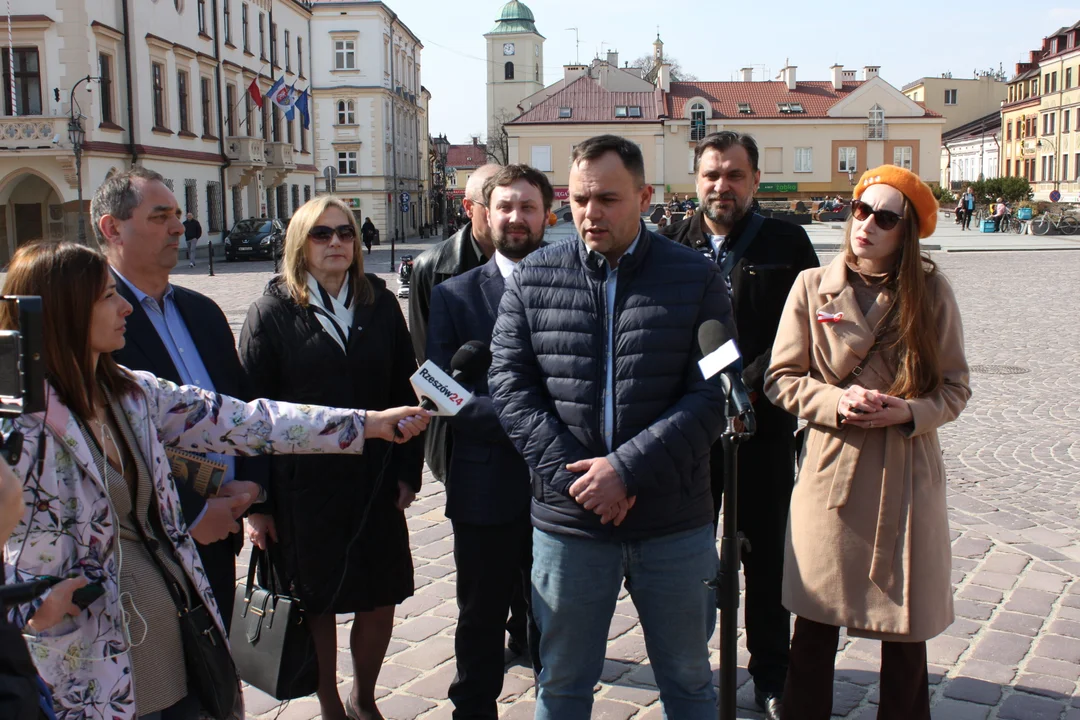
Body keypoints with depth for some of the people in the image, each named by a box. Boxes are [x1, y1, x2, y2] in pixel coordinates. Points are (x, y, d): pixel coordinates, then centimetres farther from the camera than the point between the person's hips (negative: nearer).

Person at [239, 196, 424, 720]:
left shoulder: (379, 304, 5)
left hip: (374, 481, 3)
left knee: (380, 601, 8)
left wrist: (407, 470, 1)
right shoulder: (273, 312, -3)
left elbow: (403, 391, 7)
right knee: (318, 606, 9)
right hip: (303, 486, -2)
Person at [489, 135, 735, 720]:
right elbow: (510, 385, -2)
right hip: (567, 523, 1)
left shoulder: (697, 277, -3)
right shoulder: (533, 278, 1)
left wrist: (627, 468, -17)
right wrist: (571, 474, -13)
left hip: (674, 523, 0)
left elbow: (711, 395, -8)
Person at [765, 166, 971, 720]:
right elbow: (780, 379, 2)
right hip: (830, 471, 0)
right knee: (816, 623, 7)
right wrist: (838, 401, -14)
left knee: (905, 625, 9)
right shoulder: (813, 287, 1)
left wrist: (911, 411, -14)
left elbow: (955, 387, 5)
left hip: (906, 473, 1)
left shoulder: (931, 292, 1)